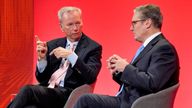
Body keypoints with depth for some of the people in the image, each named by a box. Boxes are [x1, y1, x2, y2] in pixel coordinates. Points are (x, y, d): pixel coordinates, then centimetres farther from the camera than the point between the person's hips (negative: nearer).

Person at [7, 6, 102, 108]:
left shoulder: (93, 47, 5)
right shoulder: (53, 45, 18)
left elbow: (91, 77, -9)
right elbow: (41, 78, 17)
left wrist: (71, 55, -17)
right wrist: (42, 58, -3)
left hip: (70, 95, -4)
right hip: (46, 90, 4)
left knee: (28, 90, -29)